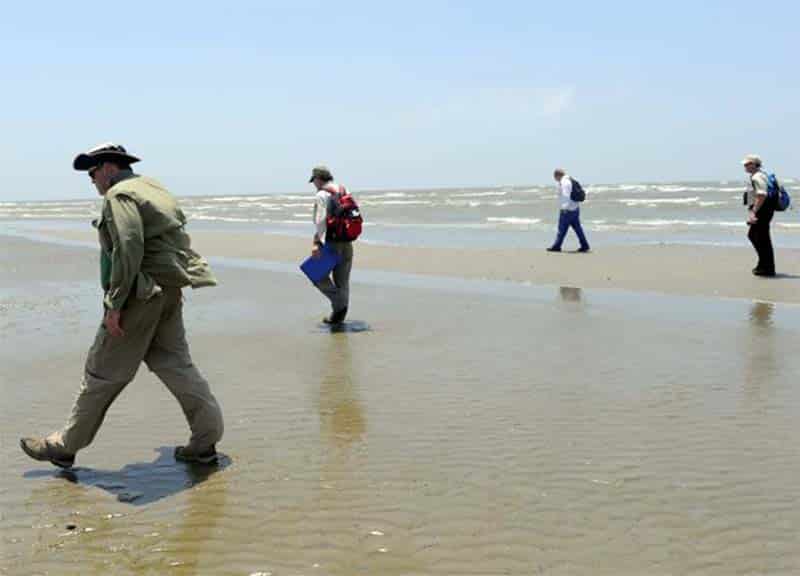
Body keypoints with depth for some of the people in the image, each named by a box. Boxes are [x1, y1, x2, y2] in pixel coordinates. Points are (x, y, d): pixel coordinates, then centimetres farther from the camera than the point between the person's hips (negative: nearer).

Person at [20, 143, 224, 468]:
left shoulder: (119, 195, -10)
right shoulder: (154, 189, 19)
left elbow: (128, 249, -22)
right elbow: (171, 243, 20)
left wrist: (114, 305, -22)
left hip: (141, 293, -9)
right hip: (169, 290, 9)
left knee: (103, 371, 1)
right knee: (172, 362, 11)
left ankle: (65, 446, 13)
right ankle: (205, 441, 7)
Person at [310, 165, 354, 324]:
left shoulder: (322, 195, -9)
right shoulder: (343, 192, 13)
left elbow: (320, 220, -20)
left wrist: (316, 243, -25)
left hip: (331, 242, -7)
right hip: (346, 241, 7)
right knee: (342, 279, 10)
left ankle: (339, 302, -7)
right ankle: (339, 316, 14)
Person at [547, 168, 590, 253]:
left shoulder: (564, 182, -14)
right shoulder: (570, 180, 17)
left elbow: (566, 196, -22)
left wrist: (565, 208, -23)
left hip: (567, 210, -10)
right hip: (575, 209, 10)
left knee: (562, 228, -2)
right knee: (577, 228, 10)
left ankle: (556, 246, 5)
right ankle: (584, 246, 9)